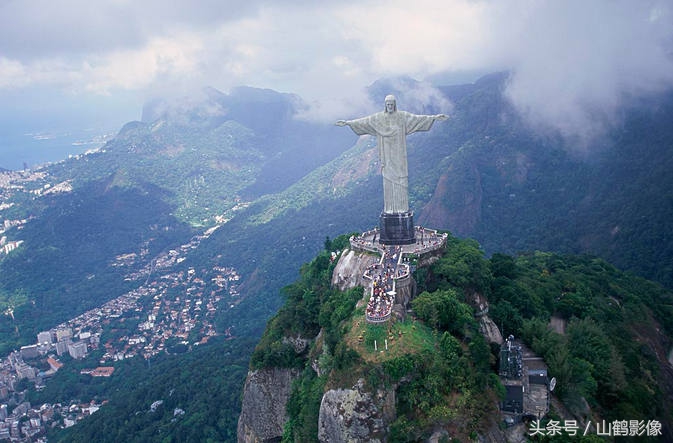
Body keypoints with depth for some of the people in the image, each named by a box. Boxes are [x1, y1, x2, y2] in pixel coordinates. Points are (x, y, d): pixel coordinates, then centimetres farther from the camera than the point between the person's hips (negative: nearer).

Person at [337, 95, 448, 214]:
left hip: (399, 153, -1)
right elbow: (363, 121, 3)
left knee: (401, 179, -1)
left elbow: (418, 118, -4)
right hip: (387, 153, 1)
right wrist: (347, 122, -2)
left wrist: (434, 117, -12)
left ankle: (401, 207, 7)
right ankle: (389, 208, 9)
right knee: (388, 179, 3)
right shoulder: (378, 117, 3)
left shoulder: (403, 116, 1)